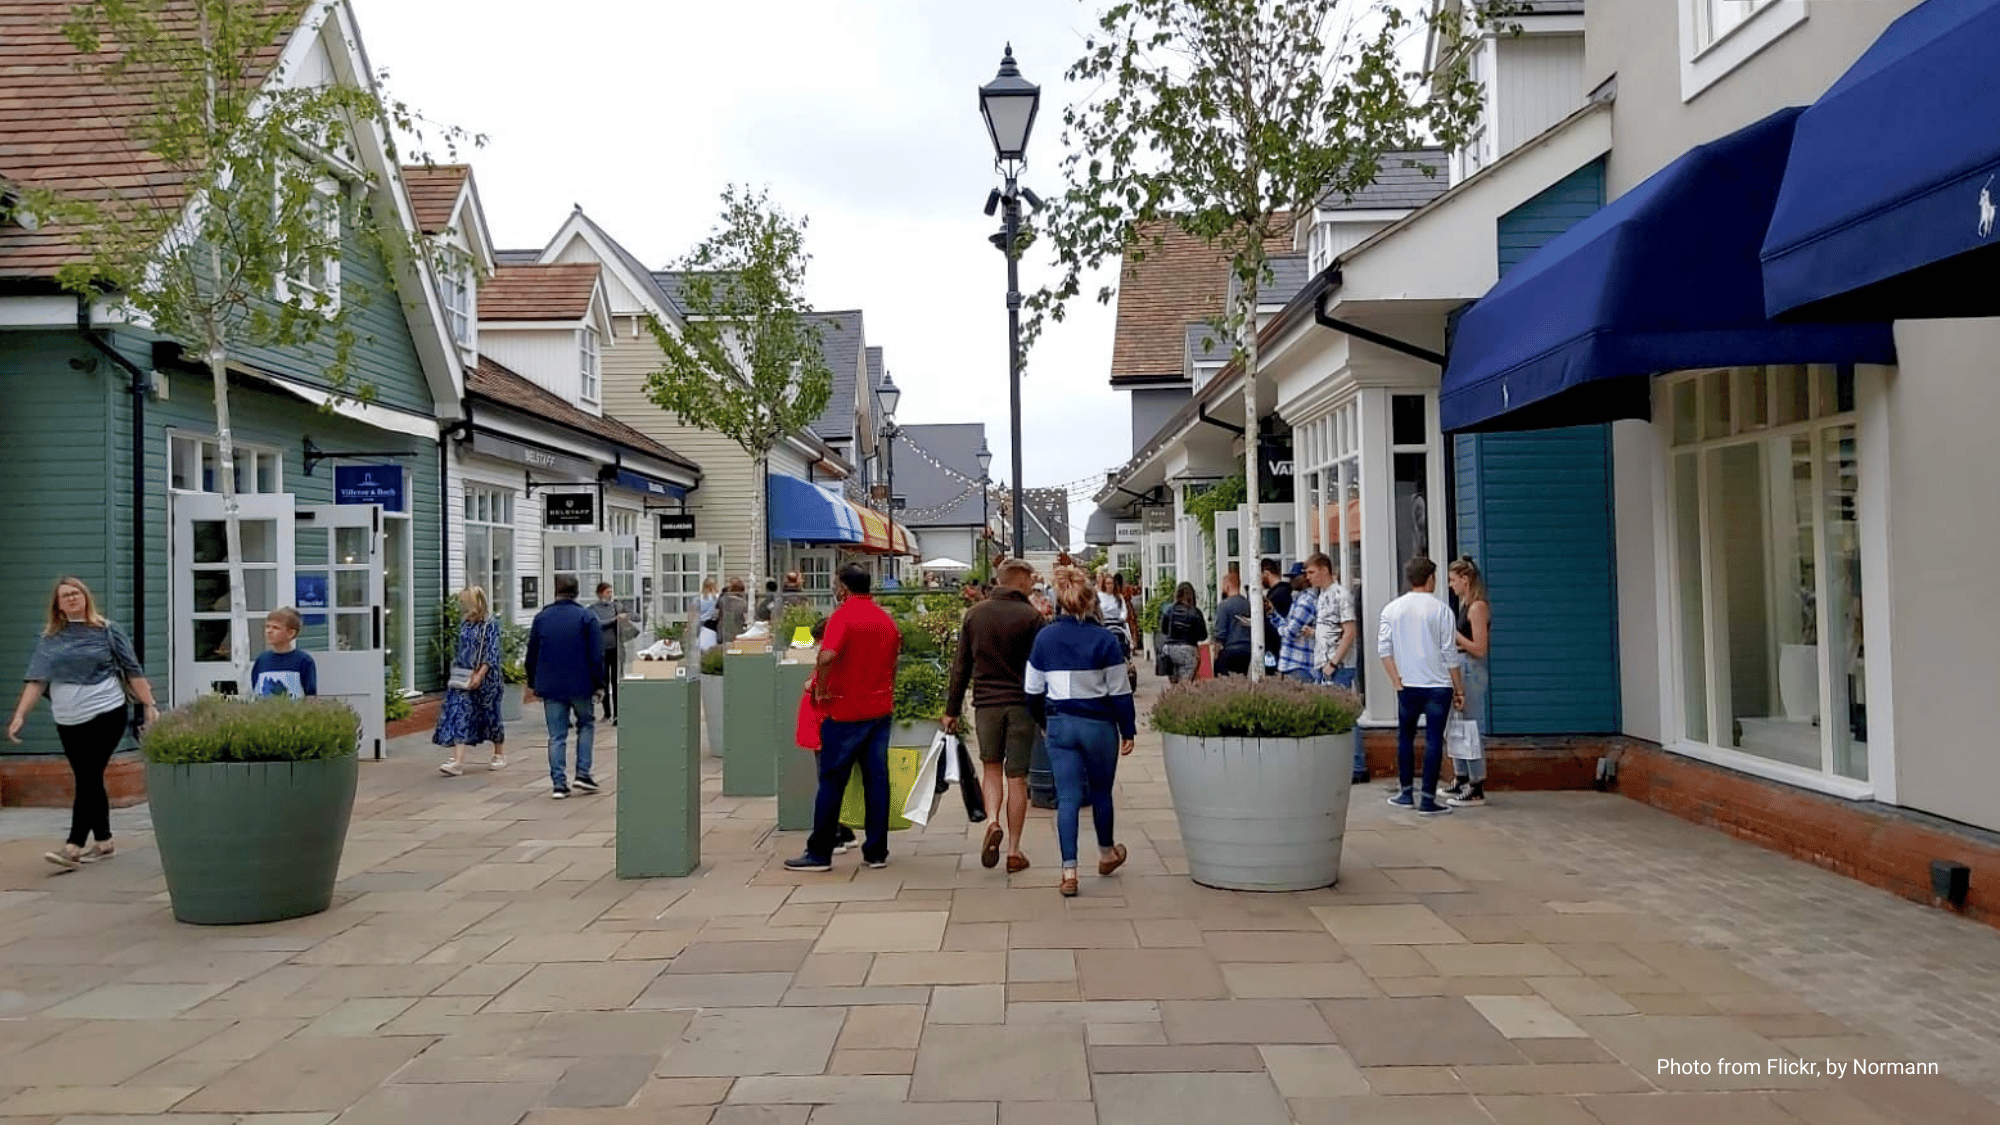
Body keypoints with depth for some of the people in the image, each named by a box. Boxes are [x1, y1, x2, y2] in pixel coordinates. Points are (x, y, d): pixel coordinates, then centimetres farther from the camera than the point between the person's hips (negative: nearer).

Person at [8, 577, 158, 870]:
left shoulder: (106, 631, 1)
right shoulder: (49, 639, 9)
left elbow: (133, 670, 0)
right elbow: (36, 680, 4)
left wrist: (149, 705, -5)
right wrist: (20, 715, -7)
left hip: (106, 714, -4)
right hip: (68, 721, 4)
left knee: (88, 779, -9)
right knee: (89, 781, 10)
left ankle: (73, 847, -13)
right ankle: (104, 843, 20)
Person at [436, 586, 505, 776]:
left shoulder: (490, 625, -10)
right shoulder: (465, 622, 9)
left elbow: (491, 654, -13)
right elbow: (460, 649, 18)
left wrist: (479, 675, -19)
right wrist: (456, 668, 9)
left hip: (485, 678, -6)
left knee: (490, 714, 7)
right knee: (459, 714, -5)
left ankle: (500, 754, 27)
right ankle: (458, 761, -10)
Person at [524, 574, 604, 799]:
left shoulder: (541, 618, 5)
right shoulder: (586, 617, -6)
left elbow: (532, 654, 10)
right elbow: (597, 655, -9)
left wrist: (532, 684, 21)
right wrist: (598, 684, 0)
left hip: (550, 687, 2)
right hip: (580, 685, -2)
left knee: (556, 736, 6)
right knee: (586, 725, 18)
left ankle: (558, 783, 3)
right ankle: (583, 773, 8)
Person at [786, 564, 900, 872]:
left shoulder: (843, 615, -12)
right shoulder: (886, 620, 11)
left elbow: (827, 656, -28)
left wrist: (821, 690, -16)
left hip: (846, 711, -6)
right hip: (880, 708, 6)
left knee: (832, 781, 1)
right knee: (876, 779, 7)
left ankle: (820, 853, 7)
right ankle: (876, 851, 10)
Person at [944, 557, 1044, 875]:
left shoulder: (975, 614, 5)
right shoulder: (1031, 616, -5)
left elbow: (960, 666, 6)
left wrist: (952, 710, 12)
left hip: (986, 702, 2)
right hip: (1021, 704, -2)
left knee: (992, 767, 17)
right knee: (1017, 777, 4)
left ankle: (993, 823, -7)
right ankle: (1014, 850, 8)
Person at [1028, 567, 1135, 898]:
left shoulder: (1044, 638, -1)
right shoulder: (1105, 641, -10)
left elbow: (1033, 690, 7)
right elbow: (1120, 691, -6)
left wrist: (1044, 721, 21)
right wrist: (1128, 730, 3)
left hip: (1059, 725, 2)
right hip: (1098, 724, -2)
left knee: (1067, 798, 2)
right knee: (1100, 791, 18)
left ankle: (1069, 871, -6)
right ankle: (1107, 854, 39)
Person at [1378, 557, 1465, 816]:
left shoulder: (1392, 608, 3)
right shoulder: (1440, 609, -6)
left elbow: (1383, 647, -2)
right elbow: (1450, 653, -5)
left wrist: (1396, 680, 0)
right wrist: (1459, 688, 2)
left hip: (1407, 687, 3)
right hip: (1438, 686, -3)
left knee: (1405, 737, 16)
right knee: (1434, 740, 0)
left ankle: (1405, 793, 19)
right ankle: (1428, 799, -2)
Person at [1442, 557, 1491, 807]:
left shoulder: (1477, 607, -14)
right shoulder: (1465, 605, 14)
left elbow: (1479, 648, -19)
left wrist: (1453, 634, -17)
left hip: (1472, 671, -10)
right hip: (1461, 669, 10)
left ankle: (1477, 790, 0)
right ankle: (1461, 781, 27)